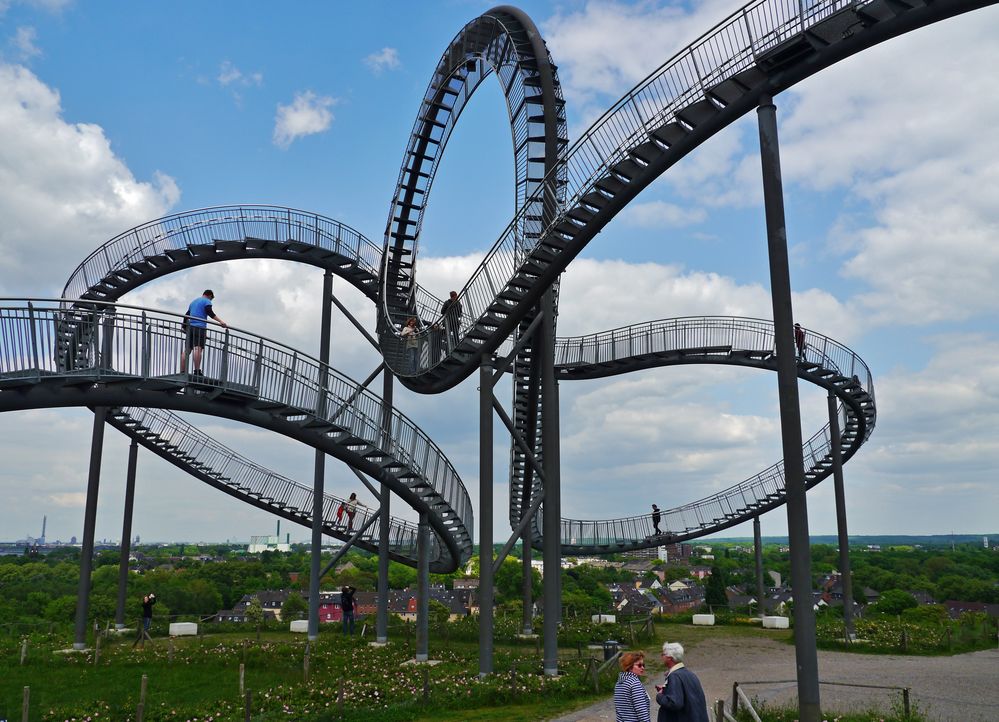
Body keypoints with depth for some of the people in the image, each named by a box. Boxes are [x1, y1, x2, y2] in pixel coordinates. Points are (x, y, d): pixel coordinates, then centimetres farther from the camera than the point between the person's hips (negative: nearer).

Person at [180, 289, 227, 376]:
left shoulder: (193, 302, 30)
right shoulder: (207, 301, 6)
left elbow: (187, 315, 32)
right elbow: (210, 312, -12)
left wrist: (185, 326, 42)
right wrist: (221, 322, -20)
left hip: (190, 327, 7)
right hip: (200, 327, -7)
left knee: (187, 350, 4)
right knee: (198, 348, -19)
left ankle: (182, 372, -3)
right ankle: (197, 371, -31)